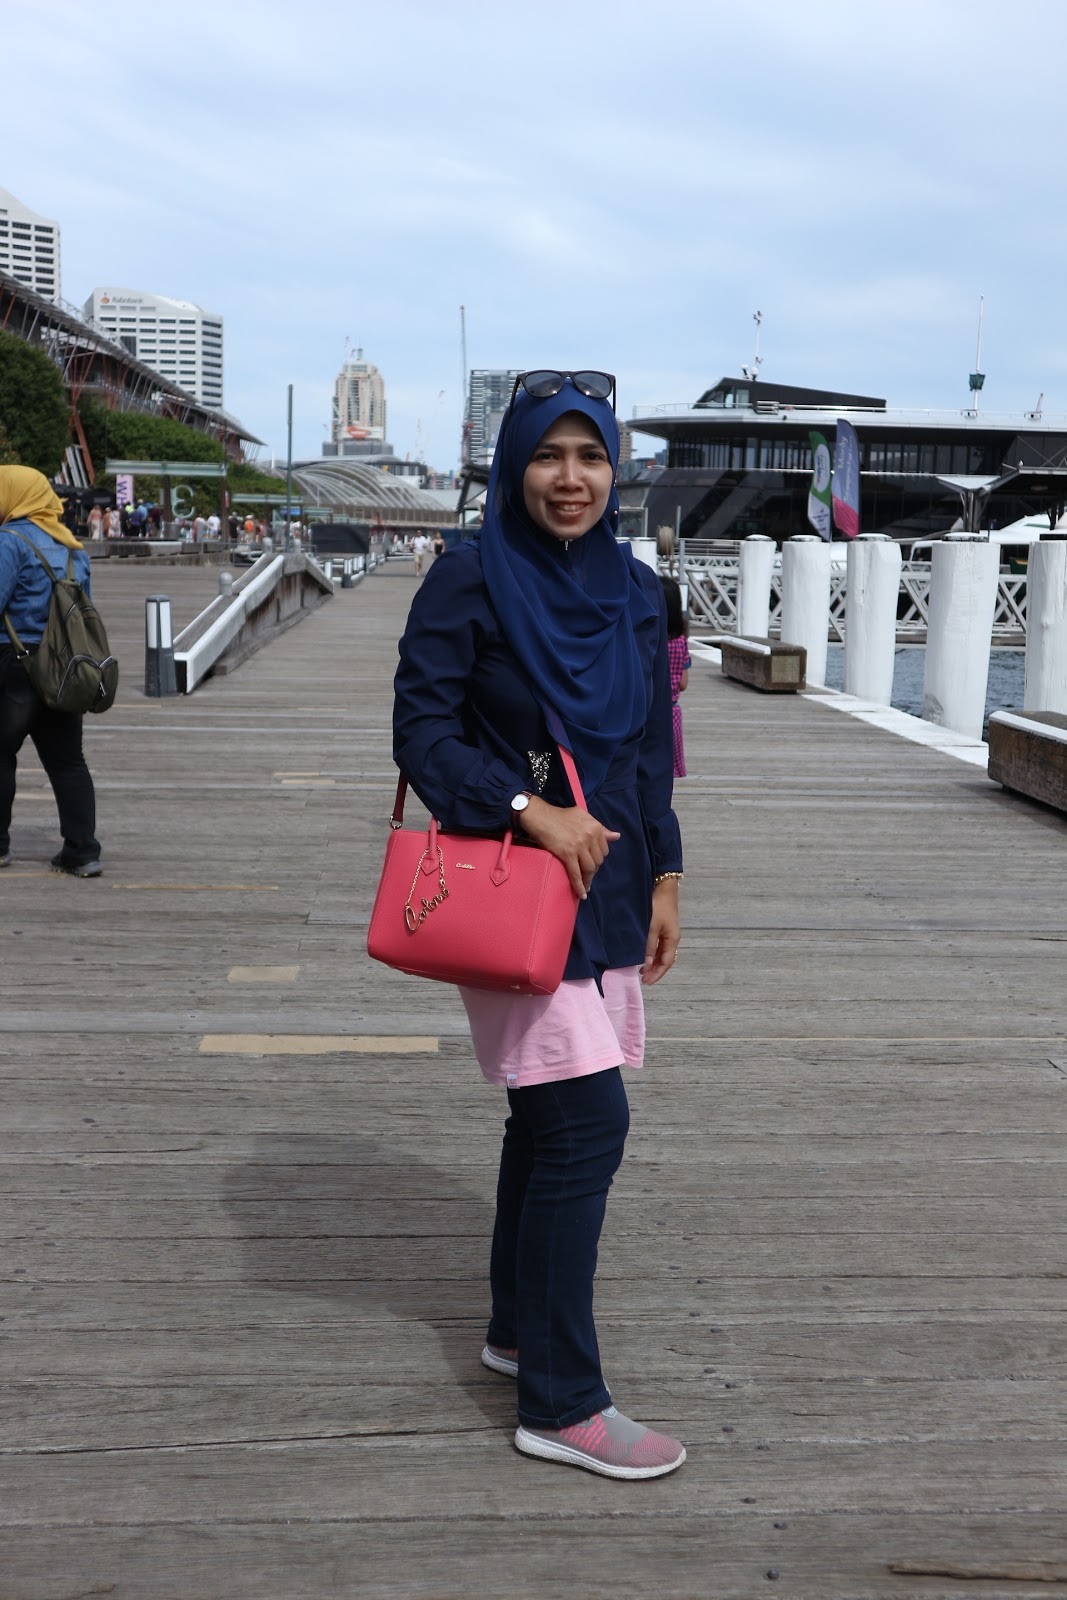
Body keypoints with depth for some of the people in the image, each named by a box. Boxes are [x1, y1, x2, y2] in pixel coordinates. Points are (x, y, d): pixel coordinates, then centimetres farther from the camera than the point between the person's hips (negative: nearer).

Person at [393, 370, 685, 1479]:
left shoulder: (636, 591, 9)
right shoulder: (472, 578, -8)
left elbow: (652, 751, 14)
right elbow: (421, 729, -11)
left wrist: (663, 878, 11)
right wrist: (531, 809, -21)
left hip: (606, 884, 7)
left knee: (549, 1114, 15)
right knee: (588, 1120, -10)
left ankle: (517, 1329, 33)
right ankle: (559, 1403, 3)